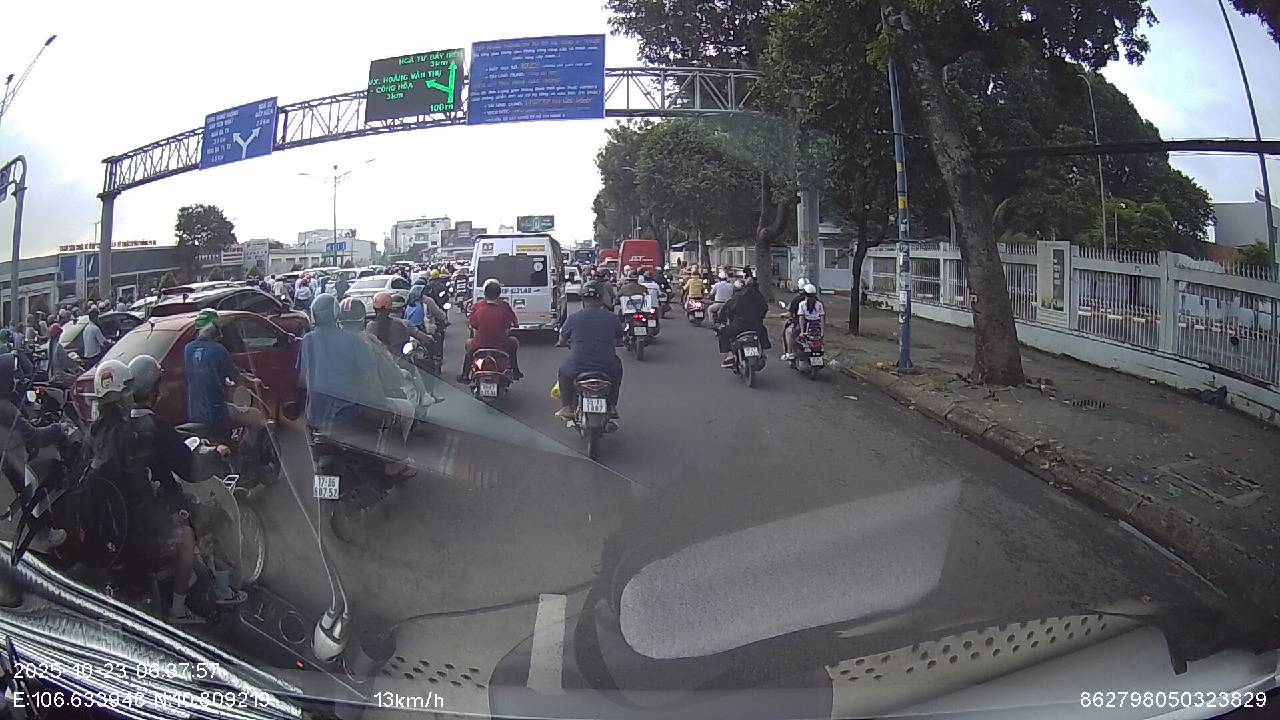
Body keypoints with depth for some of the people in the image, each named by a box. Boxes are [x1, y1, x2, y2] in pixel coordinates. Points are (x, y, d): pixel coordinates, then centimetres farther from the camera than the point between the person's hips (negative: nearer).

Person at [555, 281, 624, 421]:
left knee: (563, 370, 33)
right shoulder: (612, 318, 0)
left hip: (577, 369, -1)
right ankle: (612, 407, 33)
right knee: (617, 367, 36)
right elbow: (618, 340, 16)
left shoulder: (573, 318, -3)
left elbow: (562, 341, 10)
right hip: (607, 370, 1)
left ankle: (567, 407, 23)